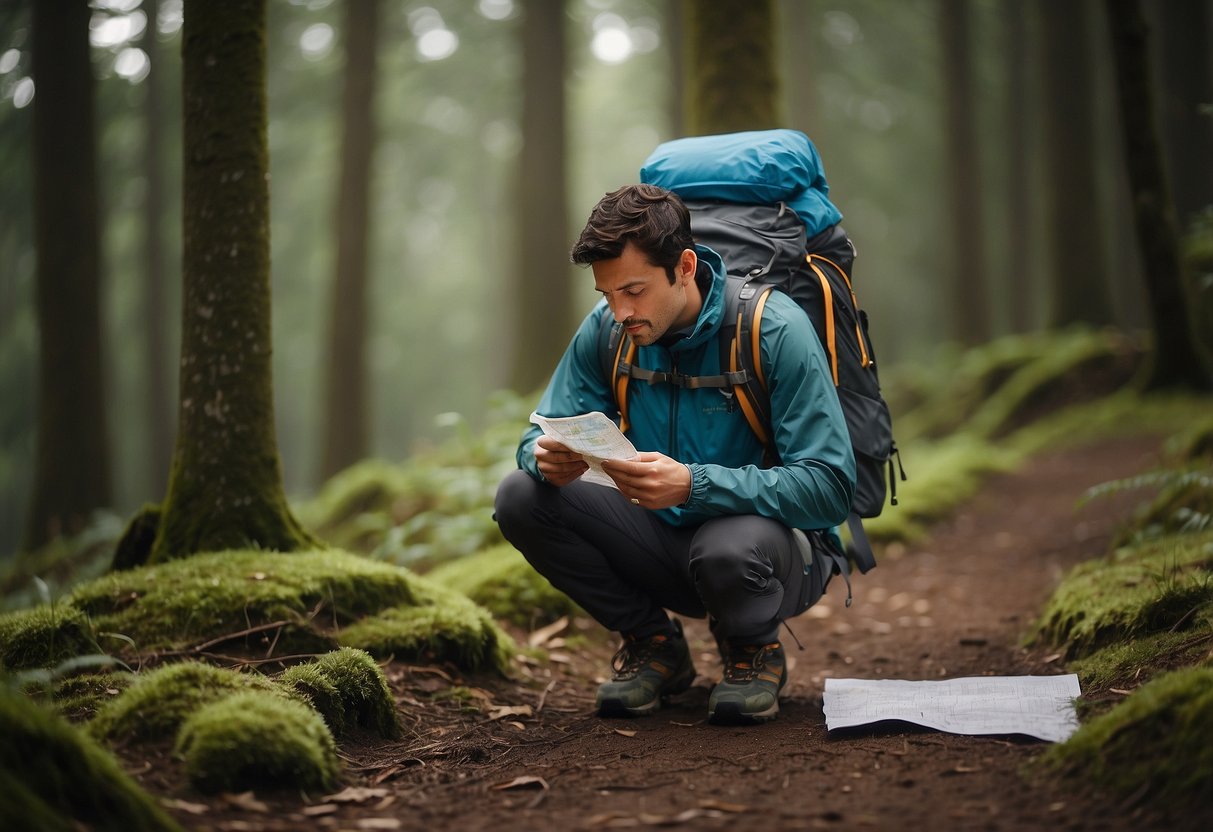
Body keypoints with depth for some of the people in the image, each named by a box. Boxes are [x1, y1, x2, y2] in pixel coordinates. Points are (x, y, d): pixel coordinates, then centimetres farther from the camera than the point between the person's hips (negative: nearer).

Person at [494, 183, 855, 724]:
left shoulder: (774, 329, -21)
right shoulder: (606, 329, -6)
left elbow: (829, 487, -26)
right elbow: (542, 435, 1)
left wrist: (693, 484, -39)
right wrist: (549, 460, -26)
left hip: (772, 536, -5)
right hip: (667, 540, 5)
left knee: (727, 547, -40)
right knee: (520, 497, -15)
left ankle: (753, 650, -2)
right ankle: (654, 646, 4)